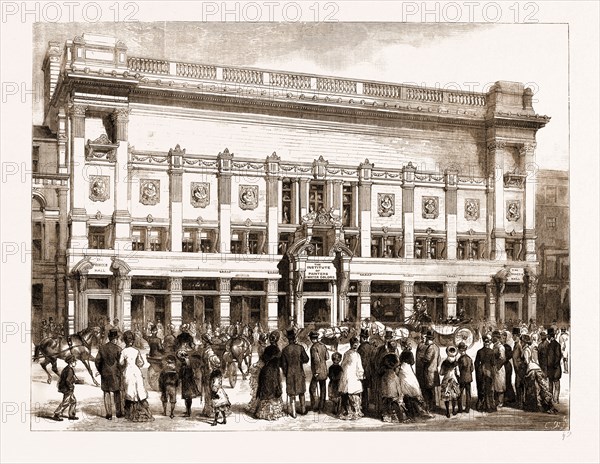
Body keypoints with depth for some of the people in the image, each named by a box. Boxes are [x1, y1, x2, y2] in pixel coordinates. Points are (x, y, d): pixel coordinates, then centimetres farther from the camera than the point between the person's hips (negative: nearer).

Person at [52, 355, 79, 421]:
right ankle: (56, 415, 5)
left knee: (73, 401, 14)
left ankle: (71, 415, 19)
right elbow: (67, 380, -30)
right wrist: (71, 387, -18)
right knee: (65, 403, -2)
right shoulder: (70, 370, -22)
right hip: (68, 389, -10)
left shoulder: (67, 368, 10)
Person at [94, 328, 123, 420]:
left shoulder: (102, 348, -1)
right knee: (117, 393, 12)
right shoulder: (118, 348, -12)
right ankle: (119, 412, 18)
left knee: (106, 393, 9)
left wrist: (100, 371, 15)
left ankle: (109, 414, 6)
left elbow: (97, 361, 4)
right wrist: (121, 373, 3)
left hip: (105, 374, 2)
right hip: (115, 374, -2)